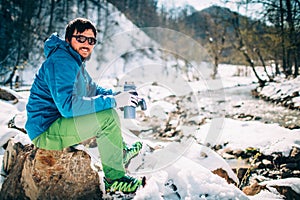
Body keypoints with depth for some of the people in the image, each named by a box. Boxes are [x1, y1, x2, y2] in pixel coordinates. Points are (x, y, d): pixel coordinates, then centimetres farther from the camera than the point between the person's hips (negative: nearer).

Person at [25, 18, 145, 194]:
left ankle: (121, 152, 31)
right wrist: (113, 101, -28)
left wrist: (117, 95, 4)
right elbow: (68, 105, -31)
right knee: (108, 117, -24)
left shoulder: (76, 61, 13)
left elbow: (93, 89, 24)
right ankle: (114, 178, -12)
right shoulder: (61, 62, -20)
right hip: (46, 133, -11)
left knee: (107, 107, 21)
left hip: (59, 122, 11)